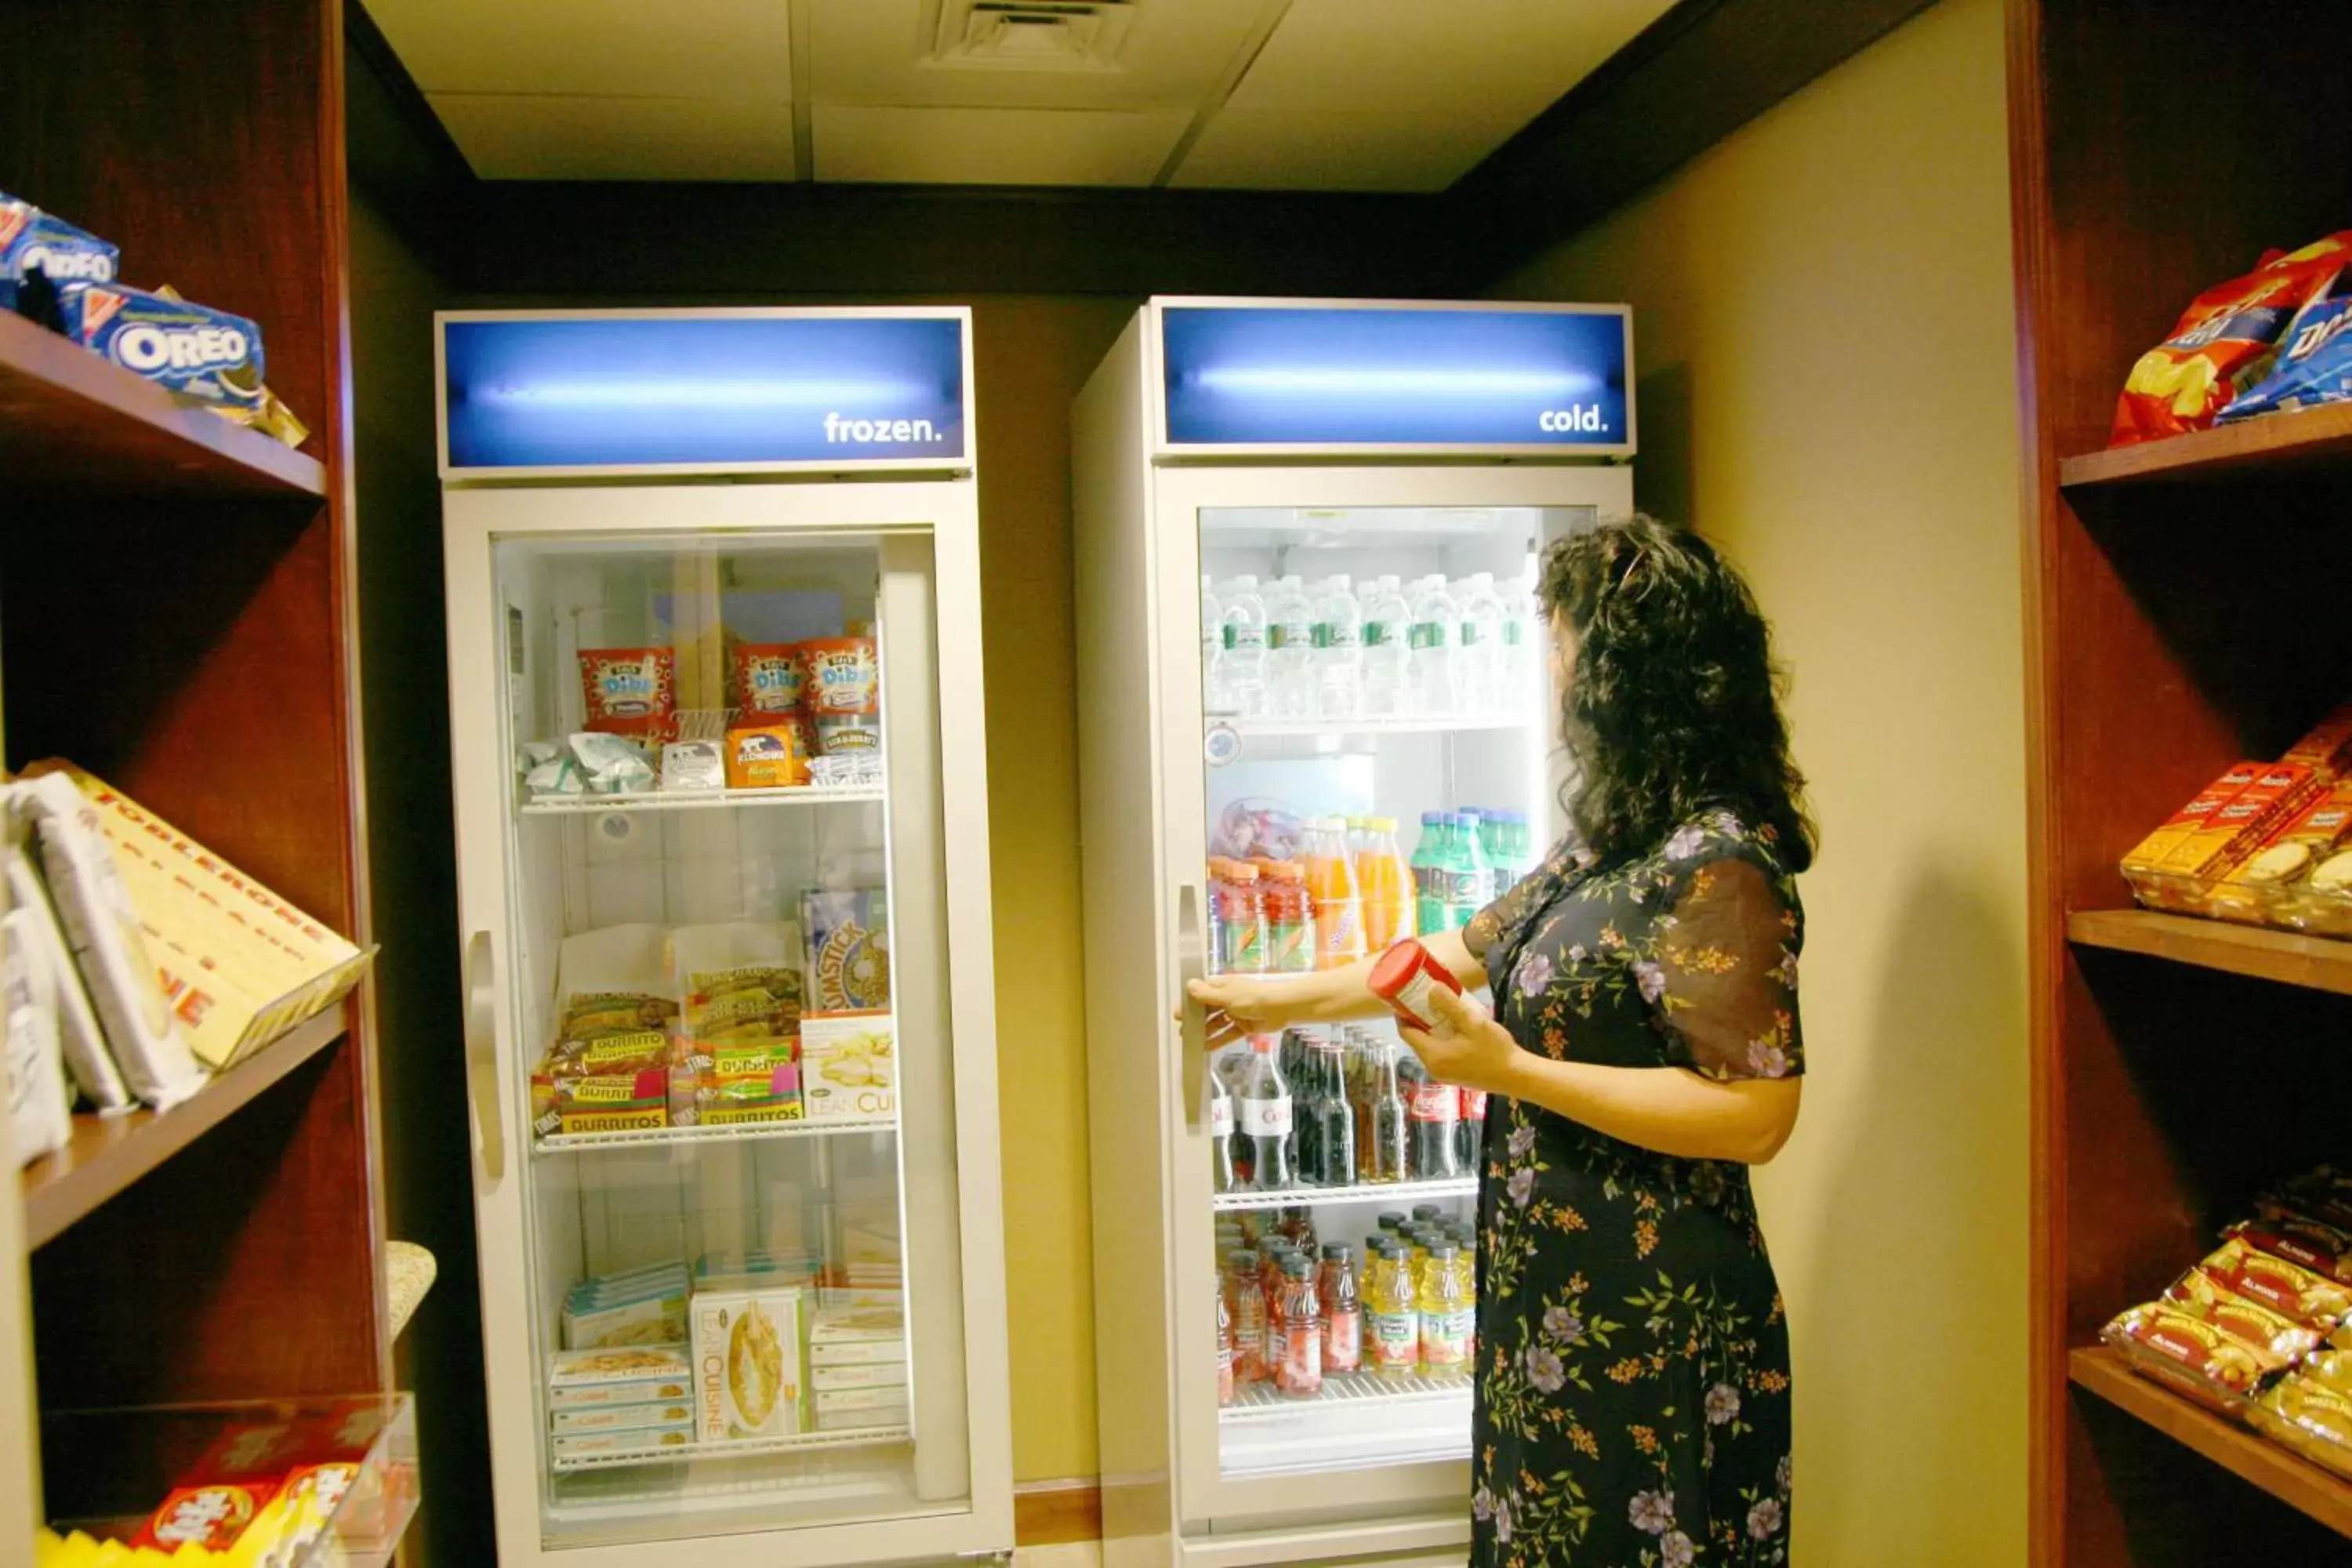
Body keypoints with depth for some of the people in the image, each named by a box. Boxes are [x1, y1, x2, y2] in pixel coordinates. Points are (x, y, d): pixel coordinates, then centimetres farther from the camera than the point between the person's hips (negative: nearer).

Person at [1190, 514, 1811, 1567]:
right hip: (1562, 1307, 9)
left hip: (1646, 1336, -9)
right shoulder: (1617, 839, 10)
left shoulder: (1717, 865, -21)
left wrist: (1512, 1071, -22)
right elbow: (1482, 947, 20)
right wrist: (1290, 999, 25)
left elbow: (1753, 1114, -25)